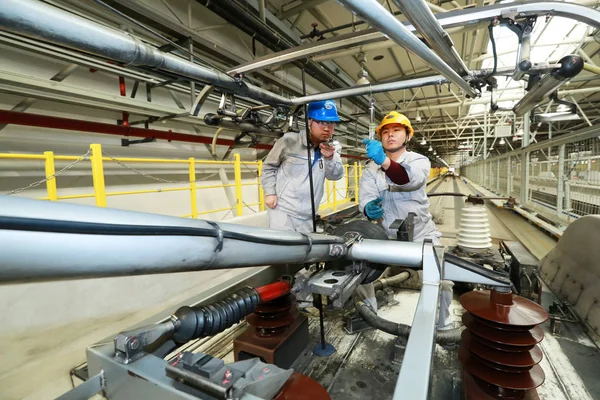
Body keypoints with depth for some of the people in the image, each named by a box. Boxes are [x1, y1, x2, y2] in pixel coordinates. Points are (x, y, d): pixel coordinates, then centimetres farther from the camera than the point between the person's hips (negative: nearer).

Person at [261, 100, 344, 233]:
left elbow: (336, 175, -2)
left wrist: (330, 158, -20)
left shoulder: (332, 148, 7)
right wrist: (269, 192, -8)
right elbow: (269, 166, 1)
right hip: (282, 210, -4)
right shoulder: (290, 140, -6)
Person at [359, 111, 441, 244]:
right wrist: (368, 208, -38)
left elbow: (410, 179, -28)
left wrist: (384, 161, -46)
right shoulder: (371, 168, 2)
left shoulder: (419, 160, -5)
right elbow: (366, 196, -14)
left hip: (422, 235, -1)